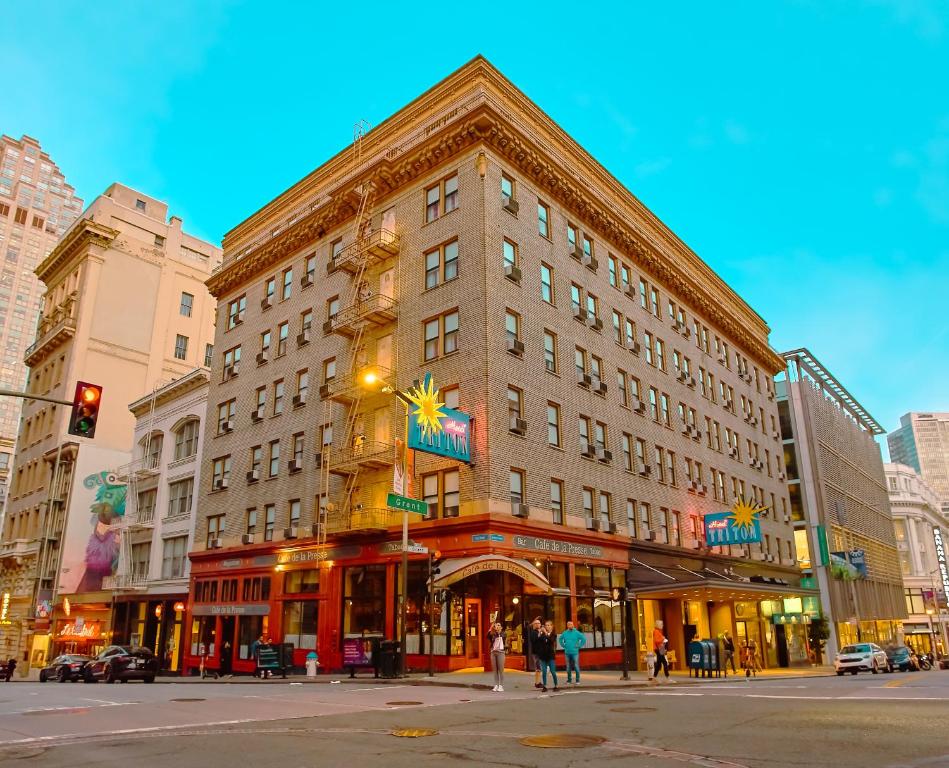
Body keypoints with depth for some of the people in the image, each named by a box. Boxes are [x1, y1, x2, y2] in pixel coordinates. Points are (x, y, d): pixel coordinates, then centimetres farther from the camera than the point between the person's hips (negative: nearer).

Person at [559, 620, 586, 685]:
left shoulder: (576, 632, -7)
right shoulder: (565, 633, 5)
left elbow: (584, 638, -7)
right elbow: (560, 639, 22)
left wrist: (579, 646, -7)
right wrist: (563, 645, 11)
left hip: (575, 652, -4)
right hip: (567, 652, 4)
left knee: (576, 666, -5)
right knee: (568, 667, 10)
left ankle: (578, 680, 3)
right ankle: (569, 680, 20)